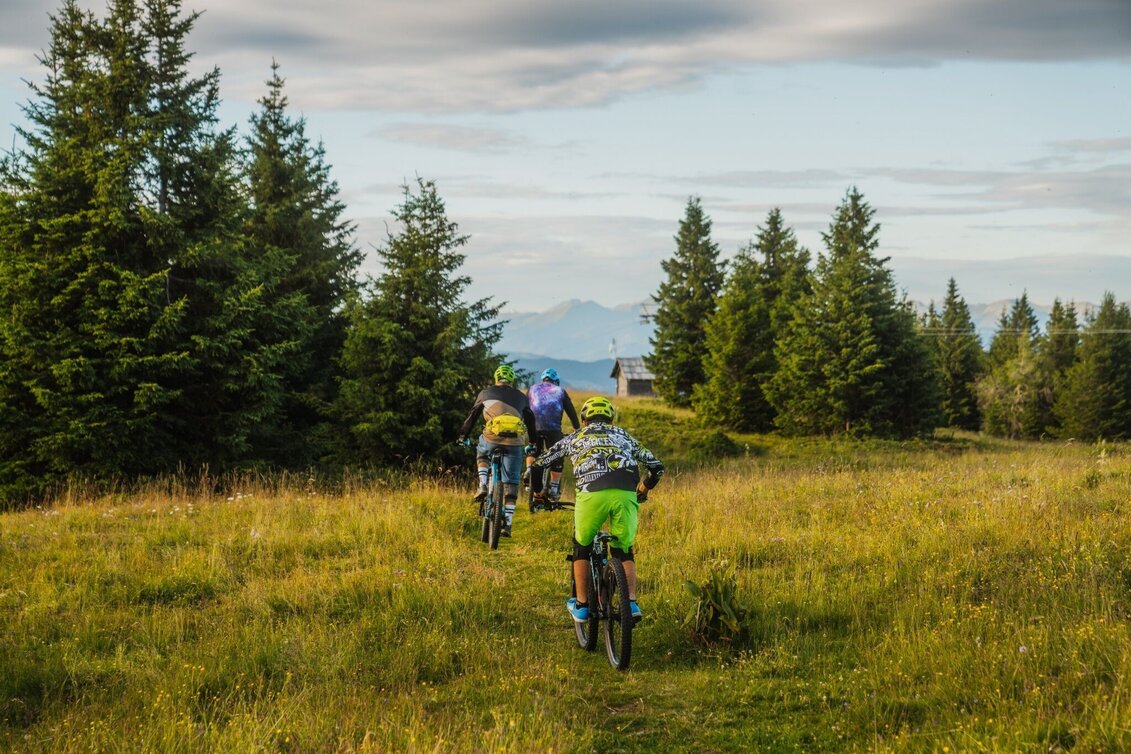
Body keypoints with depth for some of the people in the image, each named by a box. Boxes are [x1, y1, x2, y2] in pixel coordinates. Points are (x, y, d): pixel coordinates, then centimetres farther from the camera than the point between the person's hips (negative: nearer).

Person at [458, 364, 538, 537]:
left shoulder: (486, 393, 20)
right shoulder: (520, 397, 24)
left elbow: (472, 415, 23)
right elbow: (530, 421, 27)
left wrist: (463, 436, 35)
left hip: (492, 437, -1)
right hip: (514, 441, 1)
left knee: (481, 453, 35)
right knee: (511, 483, 10)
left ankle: (483, 486, 12)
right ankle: (508, 523, 4)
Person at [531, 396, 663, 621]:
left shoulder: (575, 437, 28)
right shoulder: (623, 435, 31)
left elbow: (538, 465, 33)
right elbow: (656, 466, 30)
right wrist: (643, 489, 49)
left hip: (591, 493, -1)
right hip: (625, 494, 1)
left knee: (582, 548, 22)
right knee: (624, 551, 20)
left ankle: (581, 607, 20)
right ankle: (631, 603, 3)